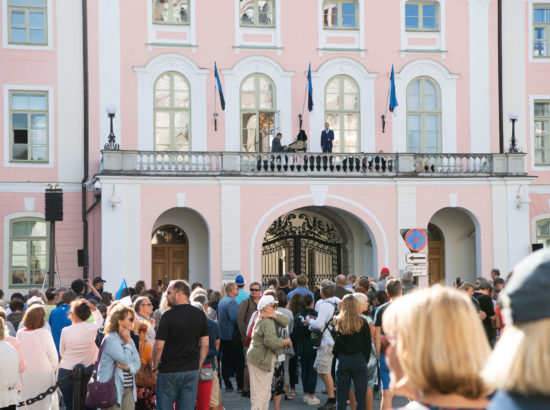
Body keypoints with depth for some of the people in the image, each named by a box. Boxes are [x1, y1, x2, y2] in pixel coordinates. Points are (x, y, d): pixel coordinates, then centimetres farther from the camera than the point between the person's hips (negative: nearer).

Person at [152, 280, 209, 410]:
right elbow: (205, 344, 6)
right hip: (192, 370, 4)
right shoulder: (200, 315, 3)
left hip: (169, 371, -4)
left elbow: (159, 346, -13)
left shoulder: (168, 315, -12)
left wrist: (155, 366, 2)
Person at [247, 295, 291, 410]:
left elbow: (285, 321, 7)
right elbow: (271, 341, -30)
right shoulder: (267, 321, -19)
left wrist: (274, 315, -9)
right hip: (260, 360, -10)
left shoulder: (269, 319, 12)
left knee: (265, 393, 18)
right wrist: (286, 341, -16)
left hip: (265, 359, 10)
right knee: (260, 393, -8)